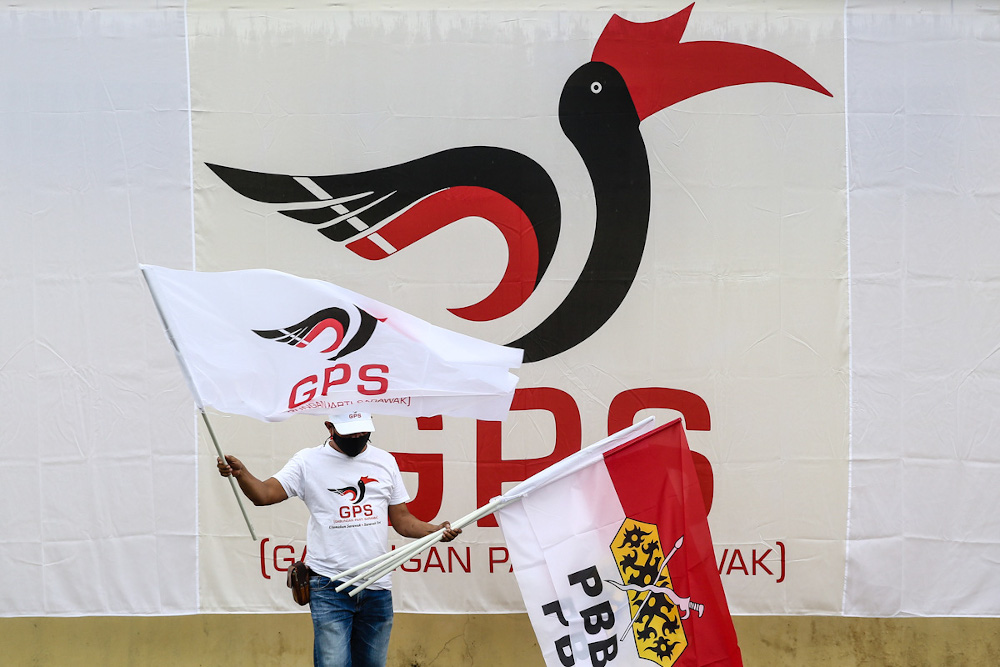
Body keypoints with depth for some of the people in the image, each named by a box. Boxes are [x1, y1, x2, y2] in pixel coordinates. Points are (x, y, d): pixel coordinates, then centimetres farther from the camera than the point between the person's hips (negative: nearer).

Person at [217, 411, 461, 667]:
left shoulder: (385, 461, 11)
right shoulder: (309, 461, 0)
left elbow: (401, 519, 14)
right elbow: (264, 494, -10)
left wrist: (437, 530, -4)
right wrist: (241, 473, -31)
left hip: (378, 588, 4)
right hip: (330, 587, -4)